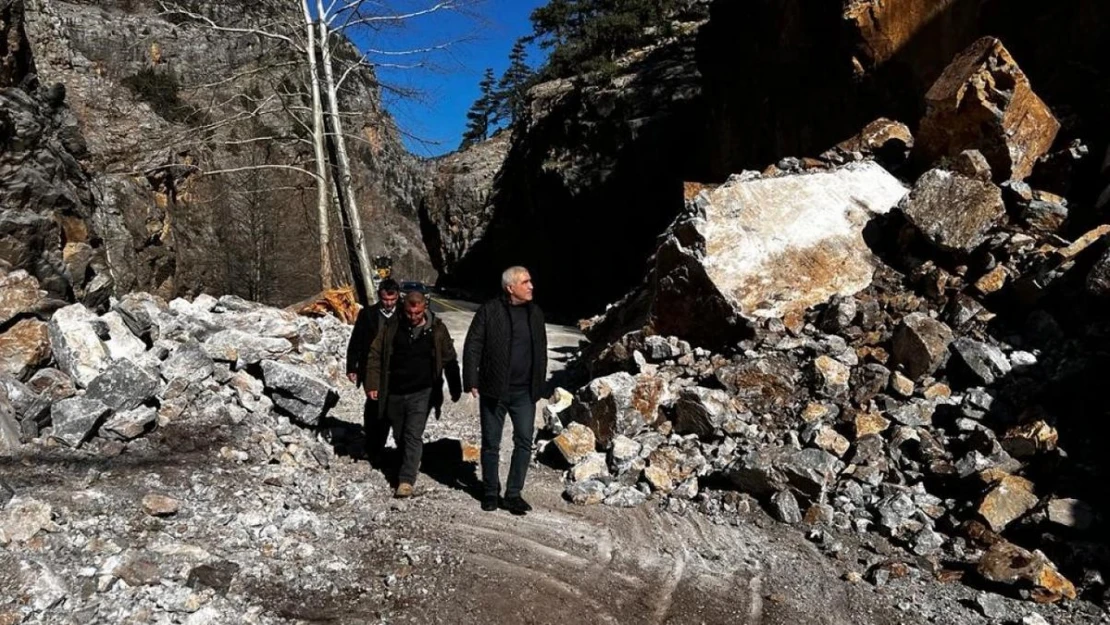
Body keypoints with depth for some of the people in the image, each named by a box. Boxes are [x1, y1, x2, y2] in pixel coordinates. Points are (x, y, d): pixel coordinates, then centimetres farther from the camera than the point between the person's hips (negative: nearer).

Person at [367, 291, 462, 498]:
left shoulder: (436, 329, -3)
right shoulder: (392, 326, 0)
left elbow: (449, 360, 6)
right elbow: (375, 355, 5)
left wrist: (455, 389, 9)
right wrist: (373, 384, -1)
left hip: (421, 393, -3)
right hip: (394, 393, 3)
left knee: (413, 435, -10)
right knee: (399, 435, 14)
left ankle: (406, 480, -8)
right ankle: (409, 464, 37)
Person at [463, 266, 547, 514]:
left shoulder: (535, 313, 6)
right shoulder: (489, 310, -8)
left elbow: (541, 351, 13)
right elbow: (472, 347, -7)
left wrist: (538, 386, 10)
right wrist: (471, 381, -11)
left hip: (524, 392, 4)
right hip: (493, 390, -3)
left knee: (524, 442, 3)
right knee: (491, 444, 9)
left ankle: (513, 494, 16)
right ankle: (491, 492, 25)